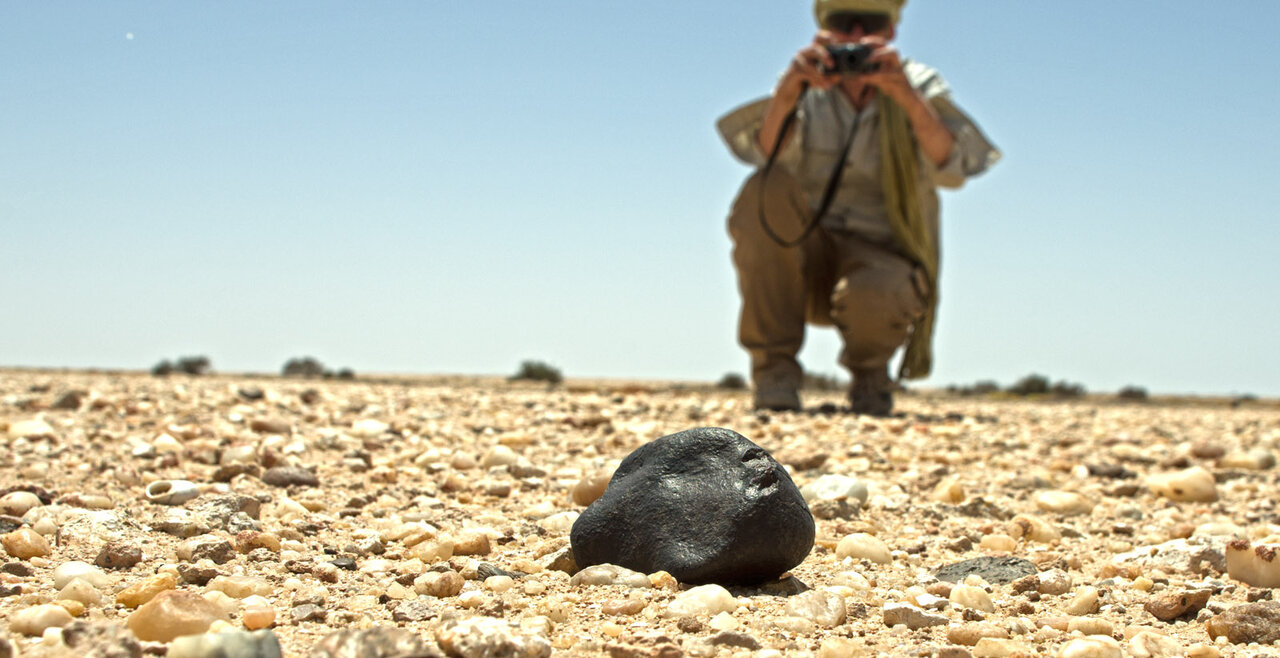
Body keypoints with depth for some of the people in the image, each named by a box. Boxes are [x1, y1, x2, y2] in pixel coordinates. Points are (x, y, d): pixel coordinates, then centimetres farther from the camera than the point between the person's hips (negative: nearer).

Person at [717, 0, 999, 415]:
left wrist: (905, 95, -36)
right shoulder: (807, 90, -1)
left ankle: (870, 368, 2)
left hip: (885, 263, -2)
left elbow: (953, 169, -22)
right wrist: (787, 91, -41)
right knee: (769, 189, -28)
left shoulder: (918, 86, -3)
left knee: (868, 299, -38)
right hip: (806, 264, 2)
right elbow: (764, 153, -22)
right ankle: (774, 368, -15)